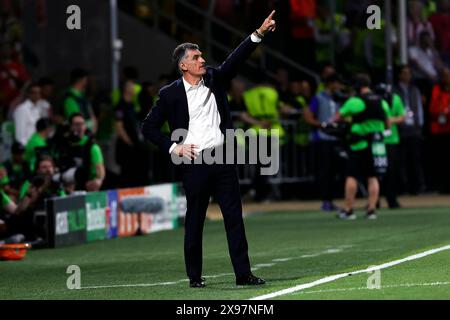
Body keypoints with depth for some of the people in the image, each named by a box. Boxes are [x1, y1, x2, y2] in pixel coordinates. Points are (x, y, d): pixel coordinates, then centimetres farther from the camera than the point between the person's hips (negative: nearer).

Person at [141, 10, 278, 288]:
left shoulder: (214, 79, 9)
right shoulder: (170, 94, -1)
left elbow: (236, 59, 0)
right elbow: (149, 128, 3)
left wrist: (259, 33, -12)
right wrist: (174, 147, -6)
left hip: (223, 160, 3)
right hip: (195, 163, -3)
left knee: (235, 218, 1)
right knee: (194, 222, 3)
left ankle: (243, 273, 3)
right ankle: (195, 276, 12)